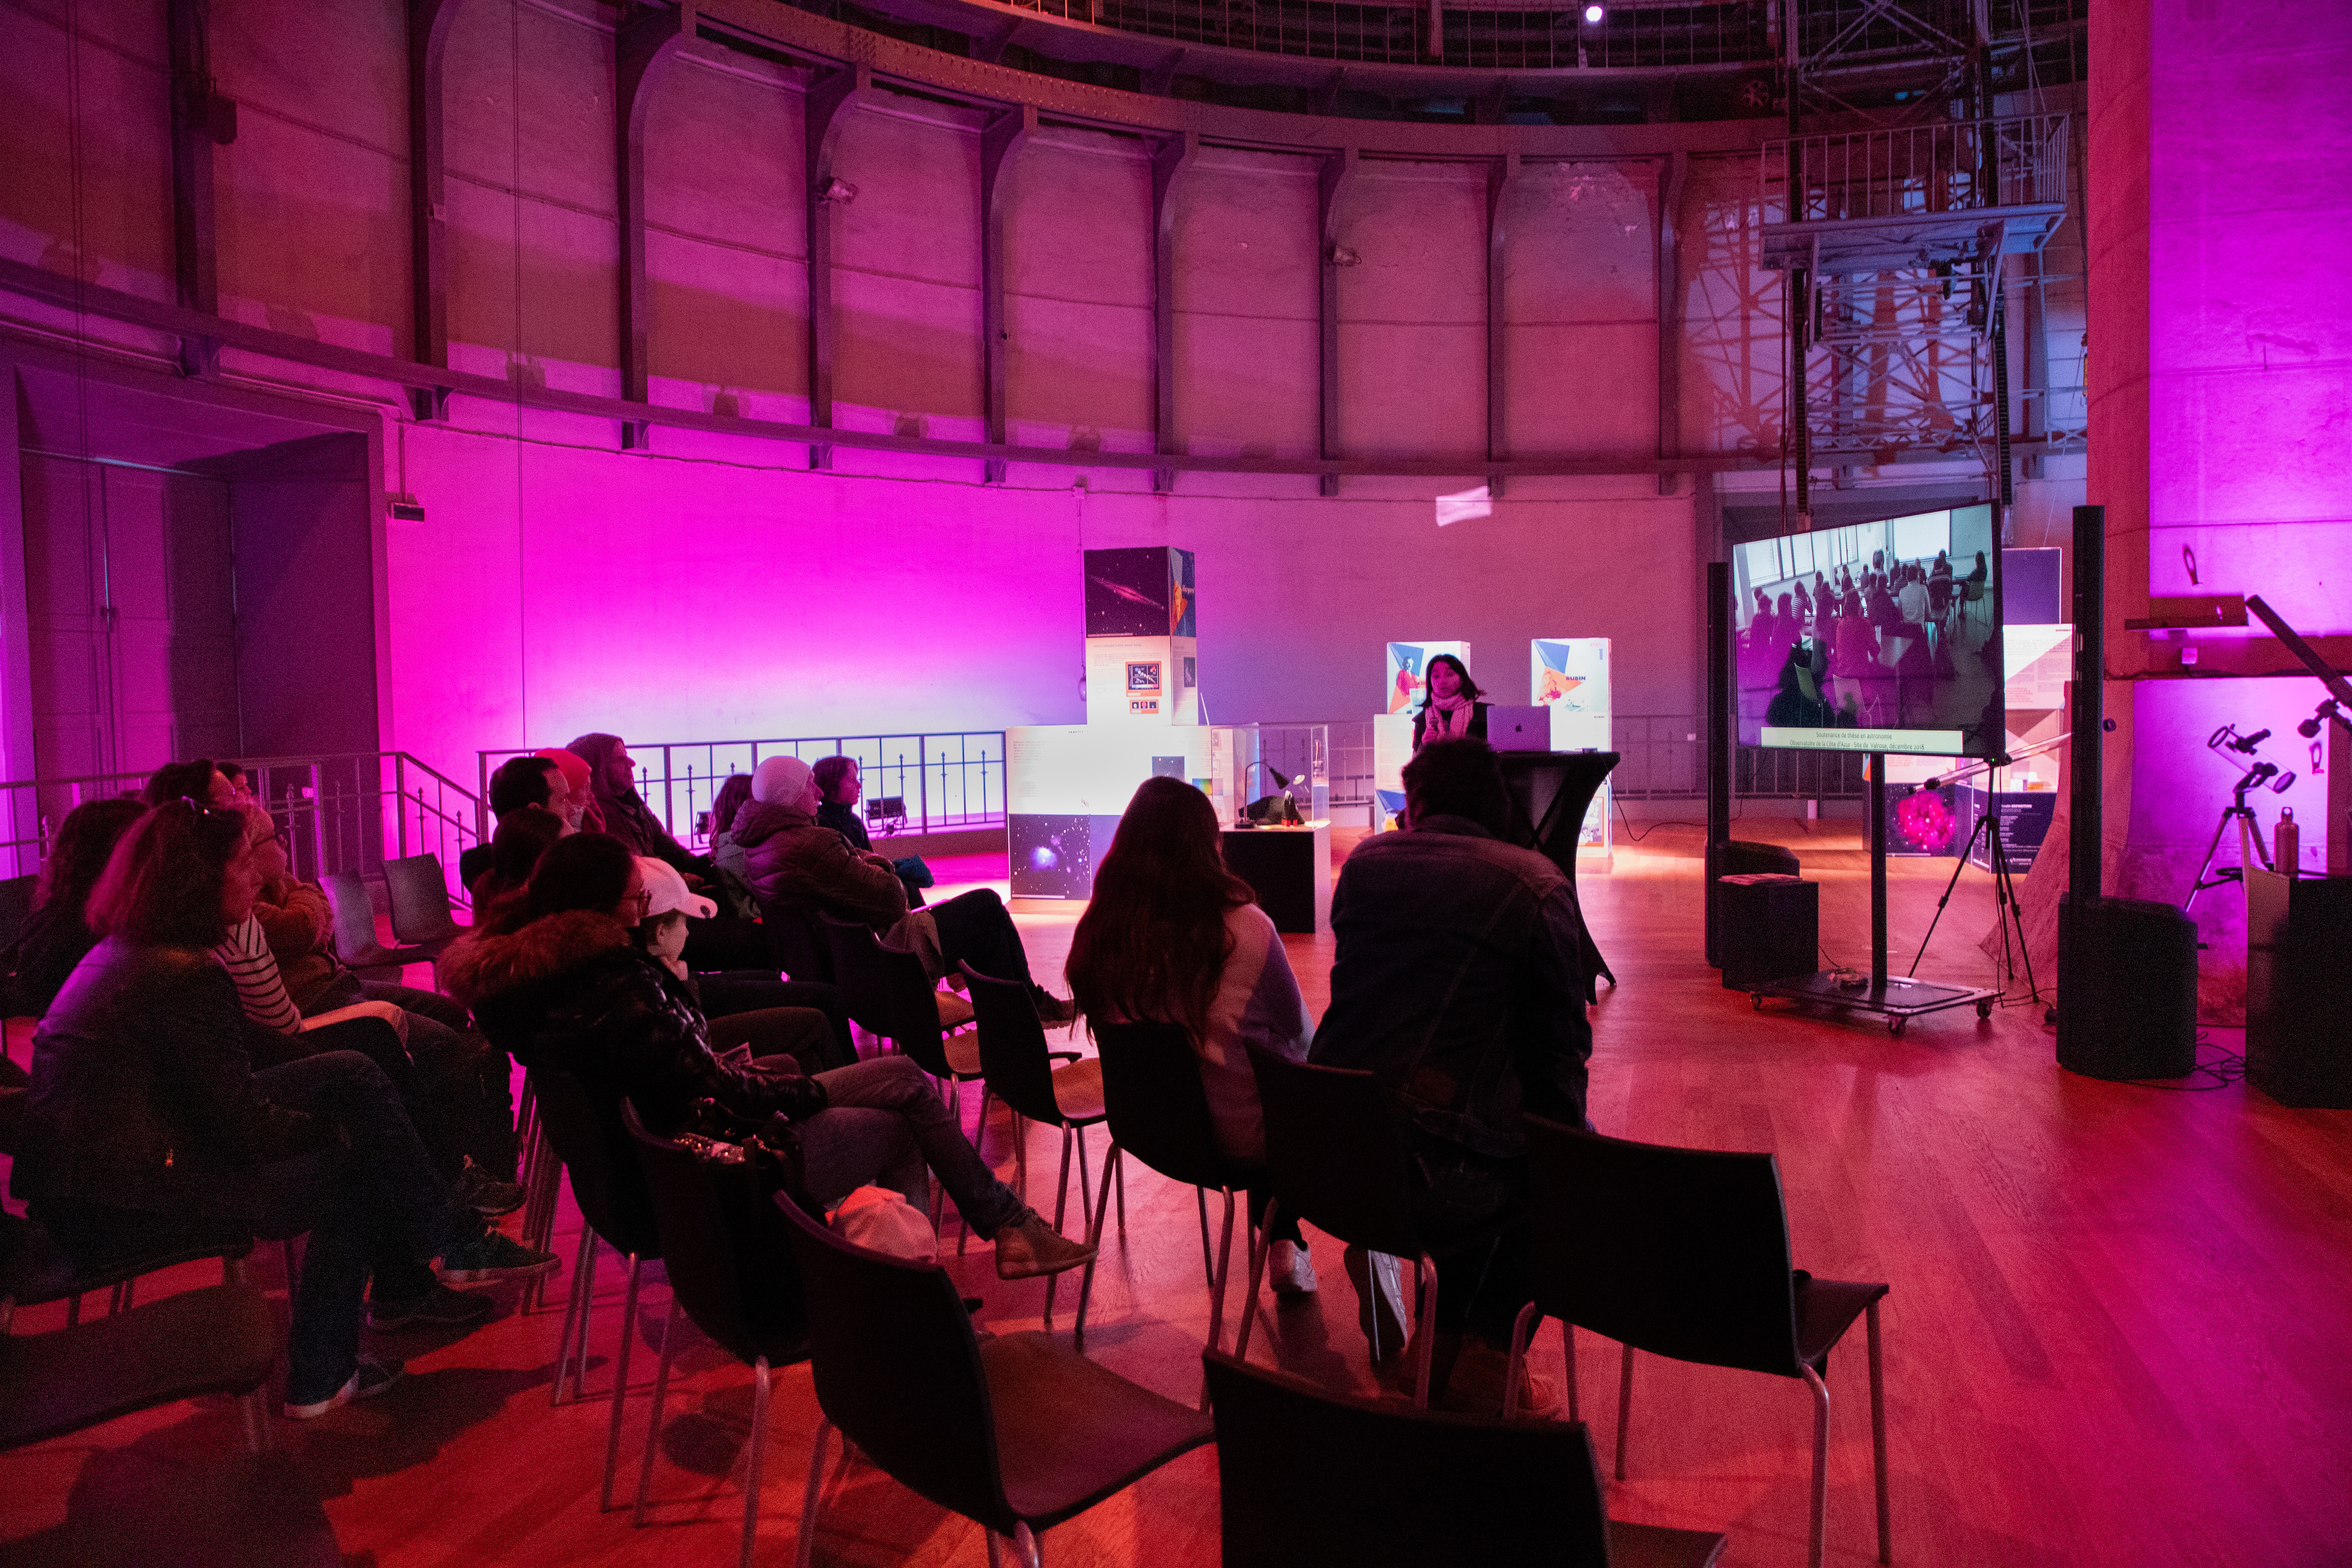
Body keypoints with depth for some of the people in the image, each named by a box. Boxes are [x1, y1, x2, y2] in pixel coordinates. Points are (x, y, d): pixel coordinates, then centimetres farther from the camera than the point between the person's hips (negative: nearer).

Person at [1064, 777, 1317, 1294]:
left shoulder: (1098, 932, -12)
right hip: (1240, 1134, -5)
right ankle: (1285, 1247, 29)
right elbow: (1301, 1036, -10)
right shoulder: (1244, 930, -24)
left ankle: (1281, 1245, 41)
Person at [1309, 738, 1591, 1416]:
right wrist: (1566, 1121, 18)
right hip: (1442, 1181, -5)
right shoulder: (1537, 884, -4)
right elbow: (1562, 1040, 0)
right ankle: (1481, 1363, 25)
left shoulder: (1365, 860, 11)